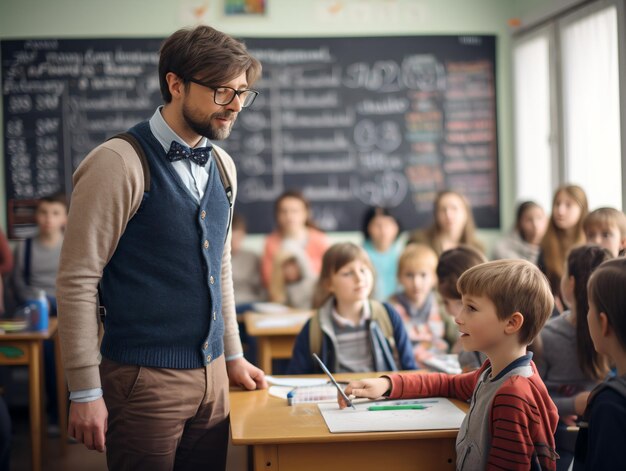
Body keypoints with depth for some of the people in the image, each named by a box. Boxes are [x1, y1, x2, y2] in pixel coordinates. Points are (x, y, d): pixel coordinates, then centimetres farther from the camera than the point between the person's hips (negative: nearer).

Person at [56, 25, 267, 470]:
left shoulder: (222, 166, 10)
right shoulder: (119, 164, -12)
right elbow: (77, 282, -13)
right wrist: (85, 393, -14)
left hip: (212, 376, 7)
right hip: (145, 379, -6)